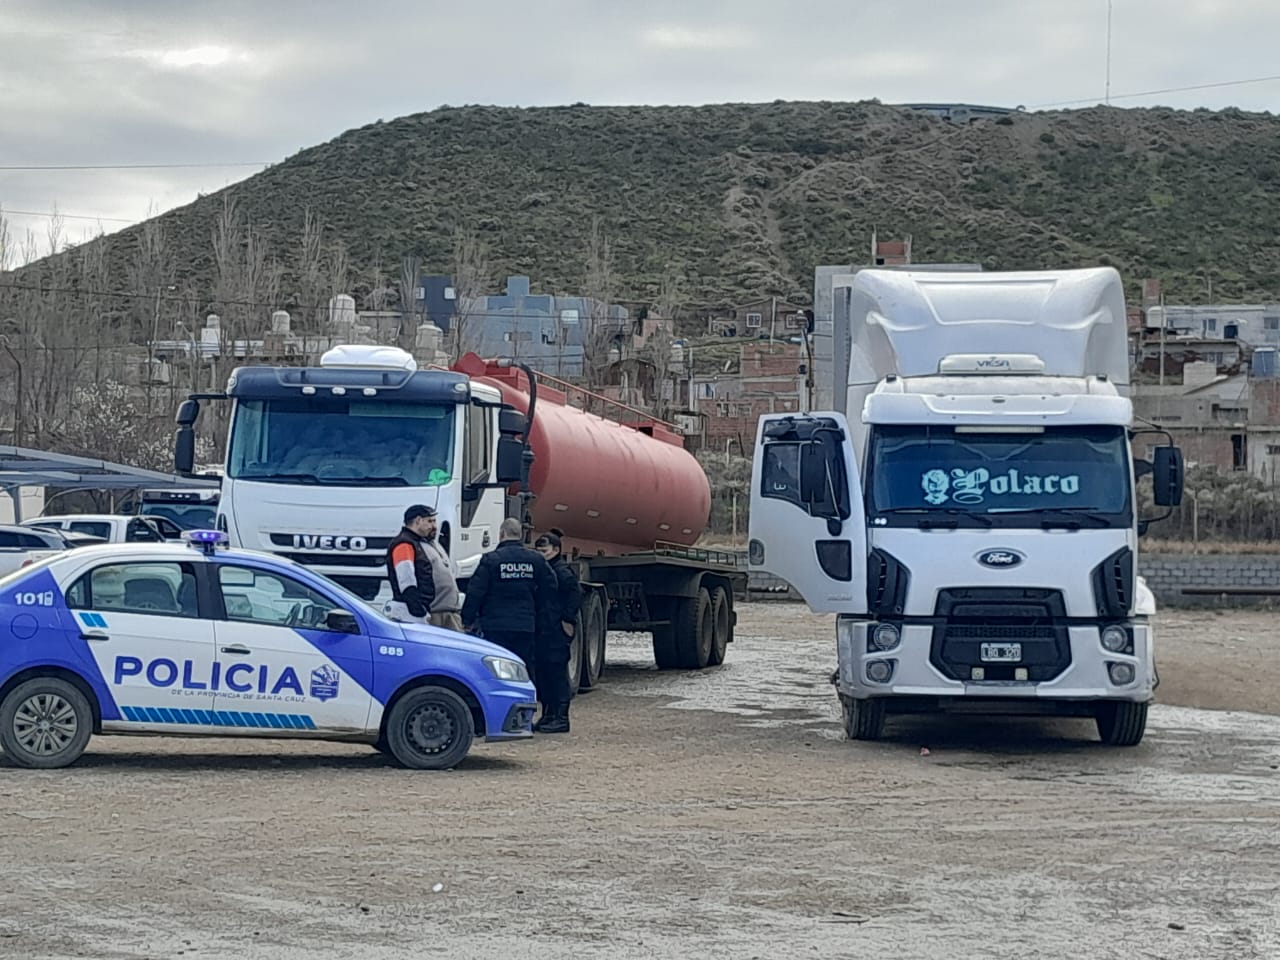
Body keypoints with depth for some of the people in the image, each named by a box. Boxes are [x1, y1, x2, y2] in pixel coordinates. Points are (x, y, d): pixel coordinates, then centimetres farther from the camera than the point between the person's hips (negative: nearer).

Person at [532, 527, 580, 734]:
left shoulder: (562, 570, -10)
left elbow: (576, 593, -20)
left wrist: (568, 620, -20)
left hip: (558, 630, -9)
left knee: (557, 671, -8)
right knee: (543, 671, 10)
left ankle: (561, 717, -6)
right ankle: (548, 715, 16)